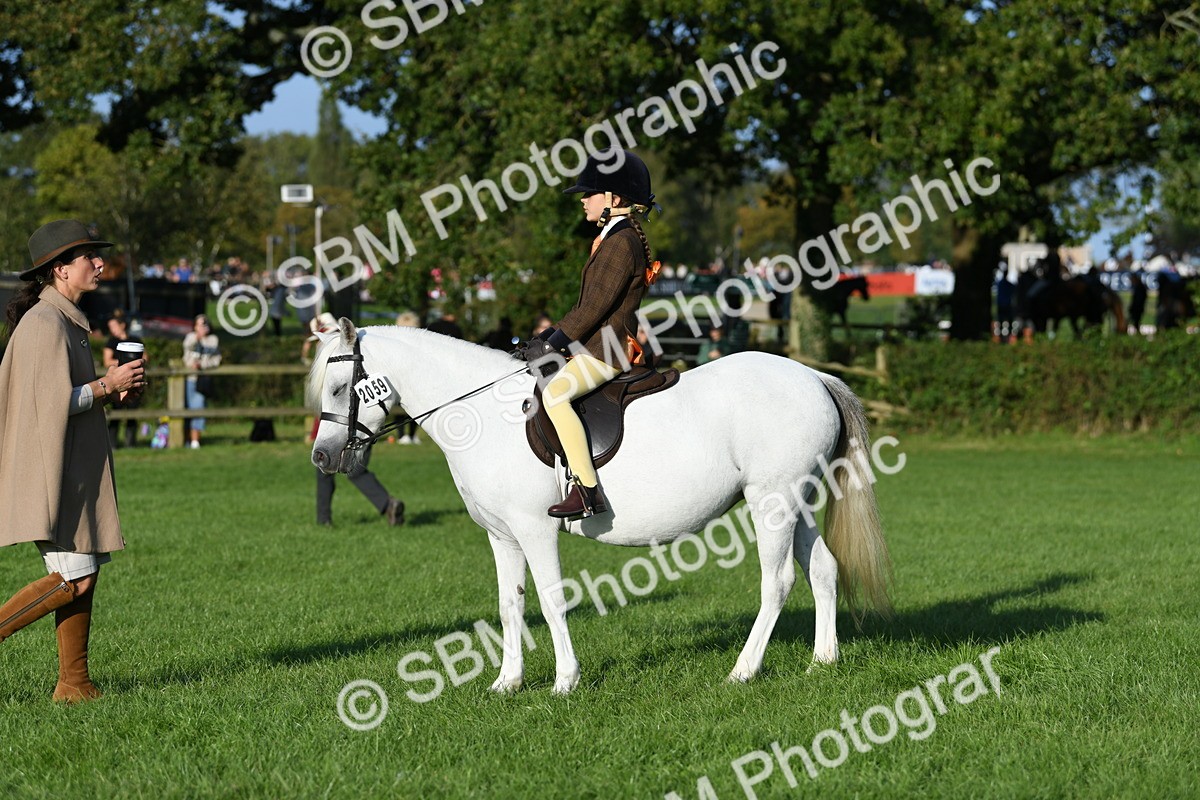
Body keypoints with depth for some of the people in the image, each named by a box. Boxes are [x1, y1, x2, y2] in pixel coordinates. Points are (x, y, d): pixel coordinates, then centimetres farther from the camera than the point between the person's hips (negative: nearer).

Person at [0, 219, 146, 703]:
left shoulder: (65, 320, 17)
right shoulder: (45, 323, -15)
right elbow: (55, 401, -21)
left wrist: (114, 389, 10)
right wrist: (110, 385, -11)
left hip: (75, 471, 10)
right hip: (51, 469, -10)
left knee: (84, 575, 7)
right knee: (75, 579, -13)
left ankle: (75, 685, 9)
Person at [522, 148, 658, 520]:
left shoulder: (621, 243, -15)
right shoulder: (614, 238, 18)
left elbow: (595, 306, -20)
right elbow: (588, 304, 21)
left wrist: (553, 342, -17)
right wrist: (550, 335, 13)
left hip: (607, 349, -12)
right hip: (597, 346, 12)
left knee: (555, 392, -29)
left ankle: (588, 489, -33)